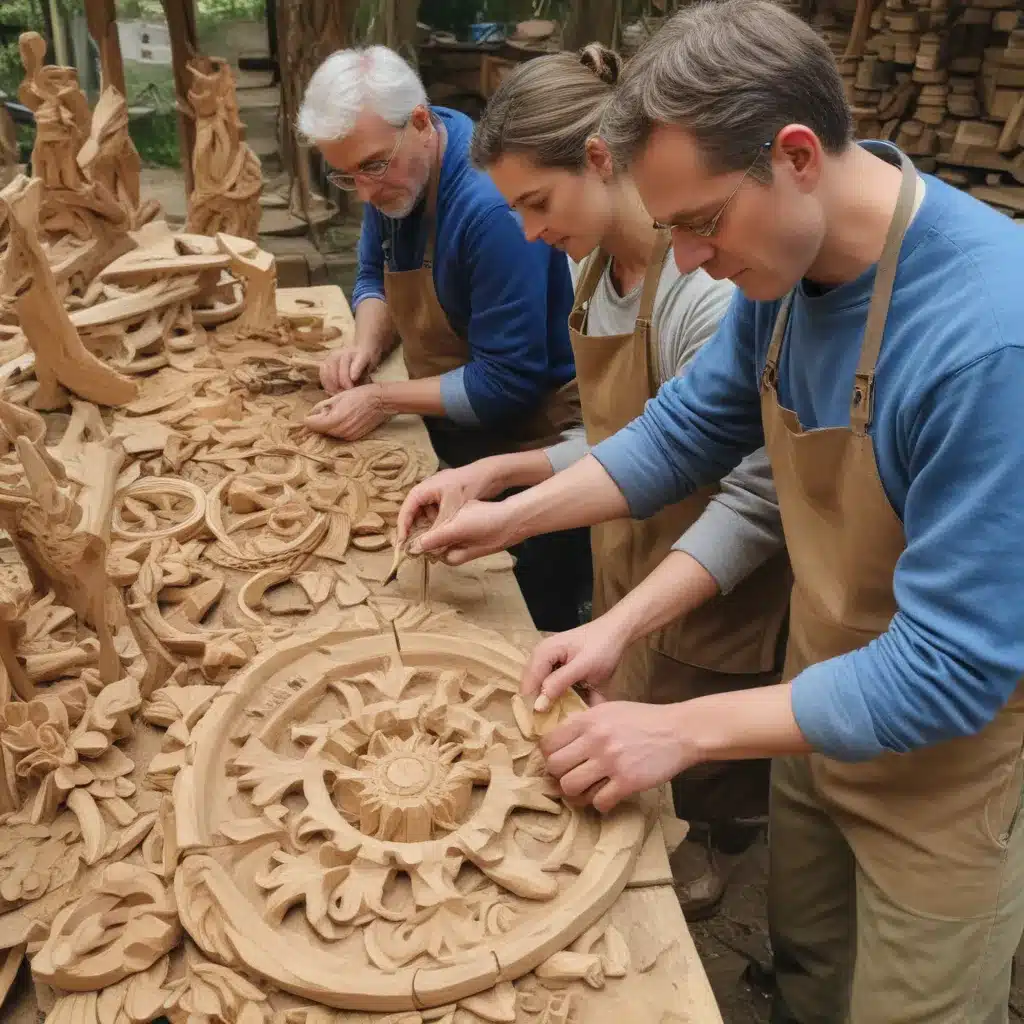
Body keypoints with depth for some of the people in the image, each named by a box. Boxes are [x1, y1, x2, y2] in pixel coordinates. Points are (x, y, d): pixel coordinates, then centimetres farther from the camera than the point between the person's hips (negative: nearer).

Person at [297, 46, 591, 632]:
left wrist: (384, 401, -22)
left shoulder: (492, 204, -29)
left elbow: (508, 381, -27)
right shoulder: (390, 176, -3)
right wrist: (367, 345, -7)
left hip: (530, 440, -7)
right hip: (448, 431, 8)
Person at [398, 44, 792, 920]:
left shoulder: (709, 289, -26)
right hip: (631, 581, 8)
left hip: (707, 614, -7)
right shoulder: (593, 269, 0)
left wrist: (623, 625, -33)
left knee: (693, 811, 13)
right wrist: (493, 475, -6)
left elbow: (754, 498, -25)